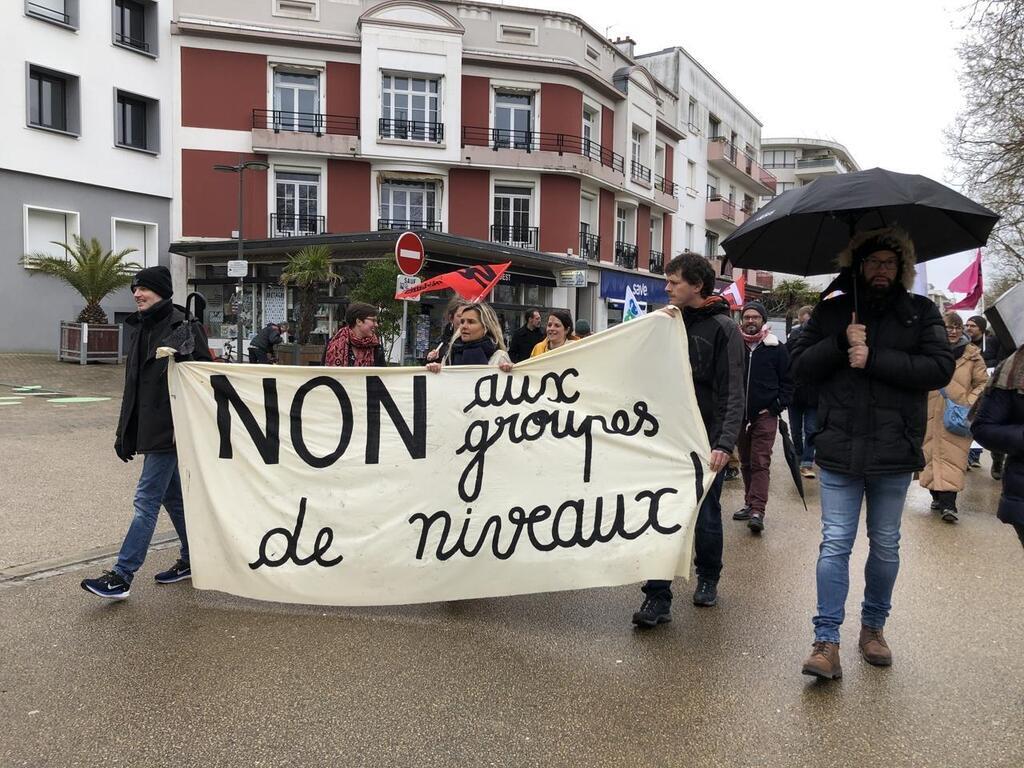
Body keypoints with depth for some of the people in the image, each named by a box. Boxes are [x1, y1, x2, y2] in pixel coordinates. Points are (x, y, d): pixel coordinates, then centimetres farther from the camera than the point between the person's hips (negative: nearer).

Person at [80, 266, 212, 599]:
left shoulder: (183, 327, -11)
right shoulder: (138, 328, 13)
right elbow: (133, 385, 18)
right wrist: (124, 433, 16)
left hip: (169, 430, -8)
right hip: (148, 429, 9)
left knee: (146, 499, -6)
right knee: (172, 496, 16)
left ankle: (122, 575, 0)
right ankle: (192, 559, 28)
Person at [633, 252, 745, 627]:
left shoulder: (722, 328, -8)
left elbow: (733, 394, -14)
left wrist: (725, 444, -23)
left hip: (705, 441, -4)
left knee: (706, 515, 11)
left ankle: (707, 578, 35)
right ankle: (658, 597, 4)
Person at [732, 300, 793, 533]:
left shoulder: (776, 348, 0)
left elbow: (787, 382, 3)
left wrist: (776, 407, -6)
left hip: (765, 416, -3)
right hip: (739, 415, 3)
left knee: (760, 463, -8)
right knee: (745, 463, 12)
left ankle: (757, 510, -10)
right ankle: (750, 504, 23)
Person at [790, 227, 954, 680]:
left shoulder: (921, 312, 4)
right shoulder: (831, 312, 6)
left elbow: (941, 367, -9)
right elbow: (799, 367, 0)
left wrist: (874, 359, -17)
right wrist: (840, 344, -16)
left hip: (894, 452, 1)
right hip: (839, 450, -1)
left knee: (885, 545, 14)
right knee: (835, 544, -1)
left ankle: (873, 626, 32)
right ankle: (827, 642, 4)